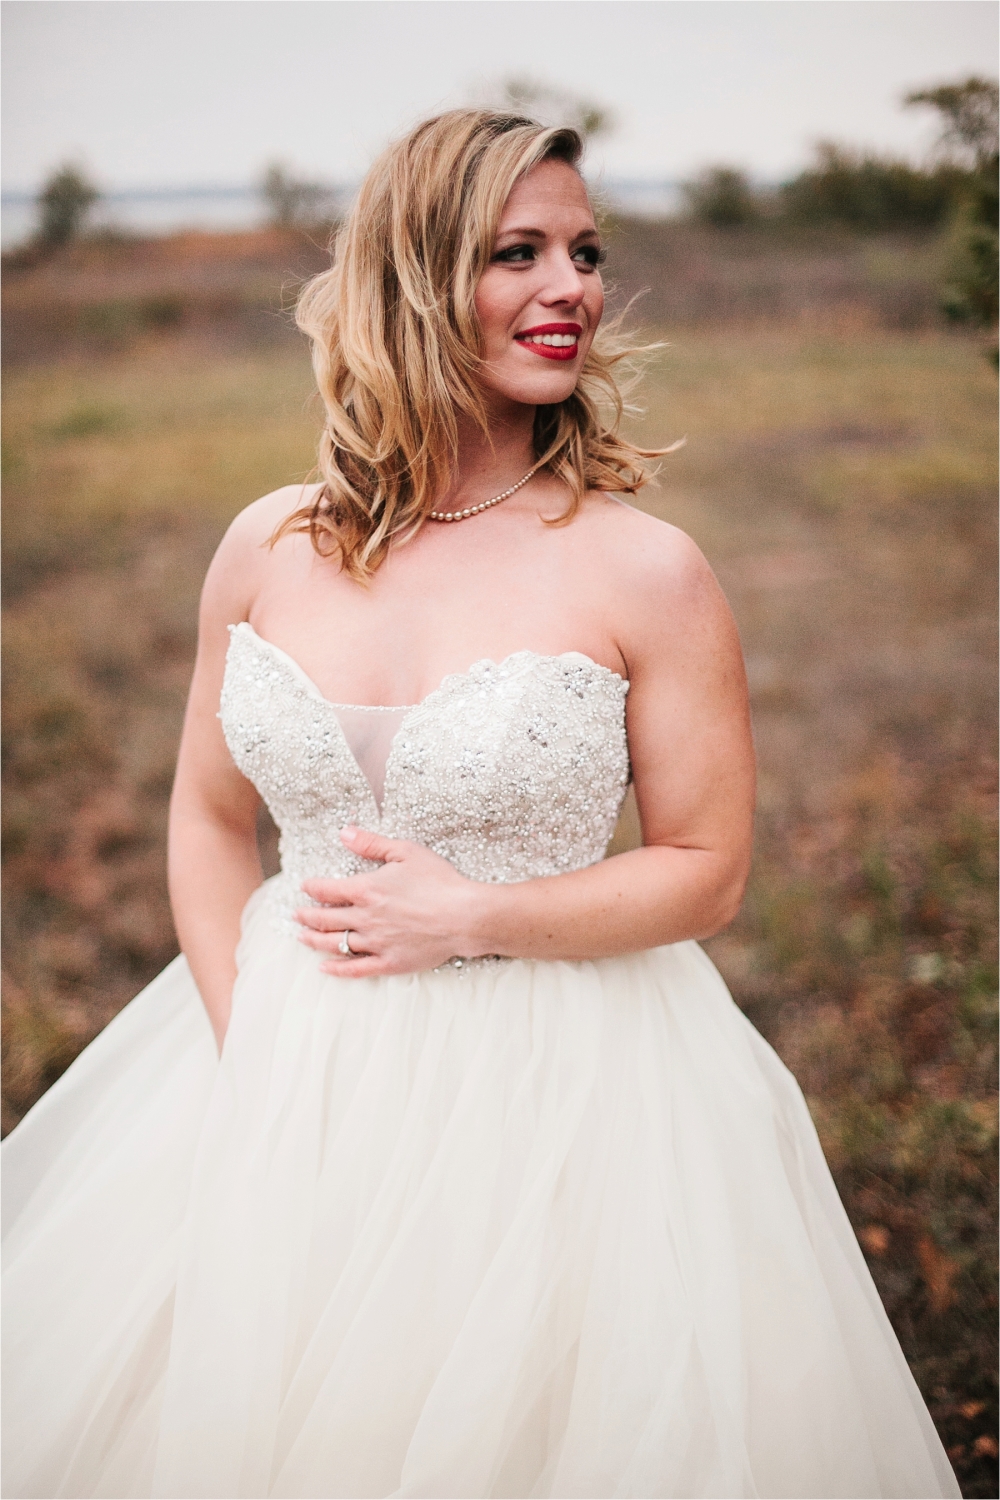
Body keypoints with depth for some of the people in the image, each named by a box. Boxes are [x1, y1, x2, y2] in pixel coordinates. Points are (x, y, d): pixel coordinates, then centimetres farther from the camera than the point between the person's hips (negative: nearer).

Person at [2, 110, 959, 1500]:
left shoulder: (646, 572, -11)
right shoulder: (267, 548, -2)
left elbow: (706, 870, -6)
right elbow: (210, 819, 6)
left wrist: (471, 918, -16)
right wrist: (244, 1054, -5)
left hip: (555, 1092, -3)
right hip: (286, 1073, 3)